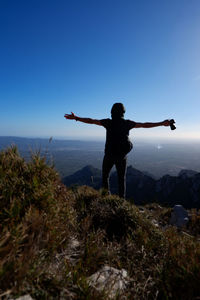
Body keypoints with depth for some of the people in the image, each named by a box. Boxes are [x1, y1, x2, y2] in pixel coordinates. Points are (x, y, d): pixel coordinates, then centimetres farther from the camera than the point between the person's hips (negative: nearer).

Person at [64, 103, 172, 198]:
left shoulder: (108, 122, -6)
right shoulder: (127, 123, -1)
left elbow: (91, 121, -3)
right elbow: (145, 125, 4)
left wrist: (75, 118, 5)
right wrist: (162, 123, 14)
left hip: (109, 154, -1)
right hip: (122, 156, 2)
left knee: (105, 176, 17)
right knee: (121, 179, 13)